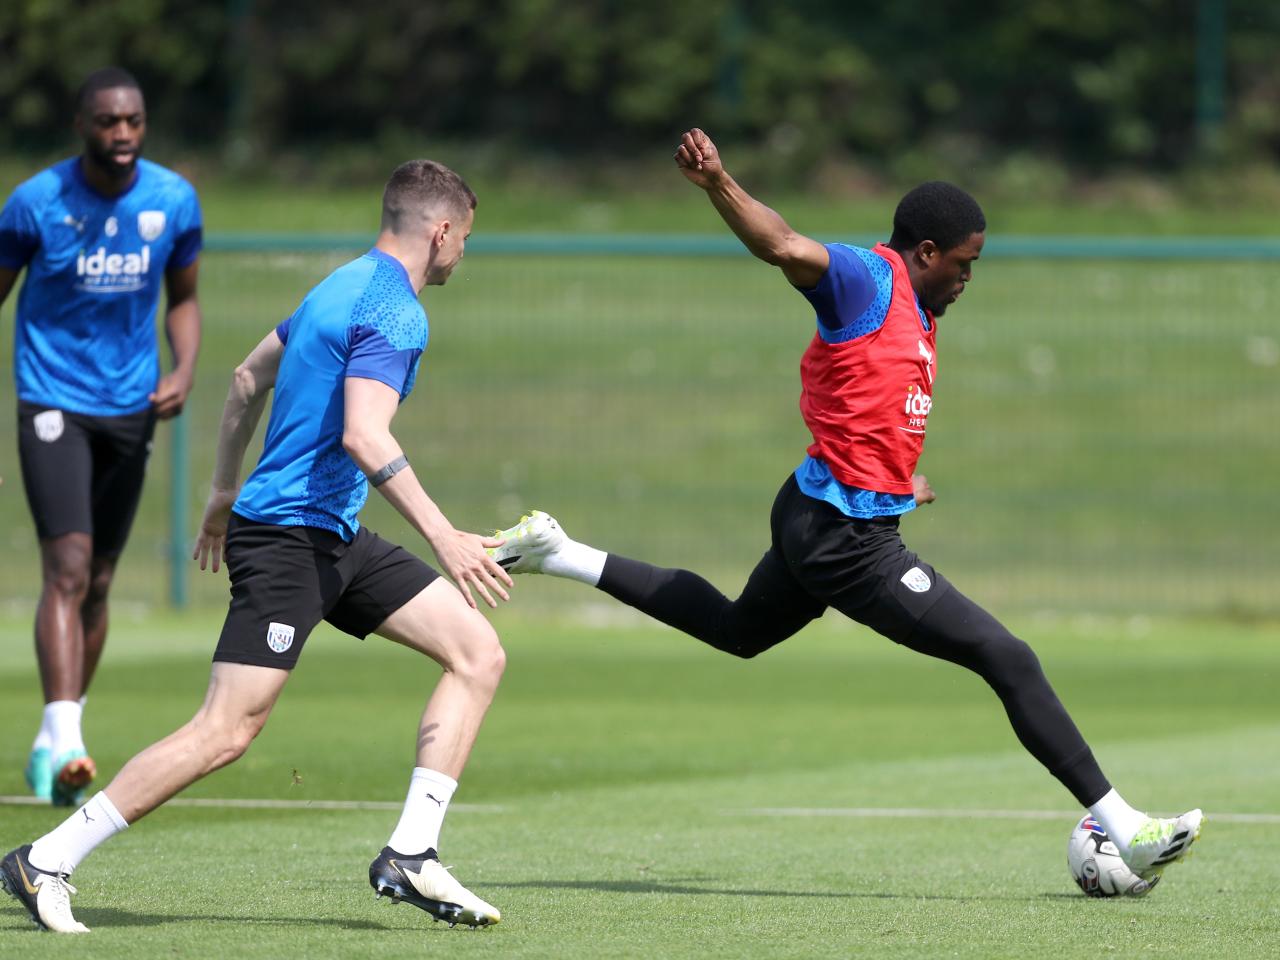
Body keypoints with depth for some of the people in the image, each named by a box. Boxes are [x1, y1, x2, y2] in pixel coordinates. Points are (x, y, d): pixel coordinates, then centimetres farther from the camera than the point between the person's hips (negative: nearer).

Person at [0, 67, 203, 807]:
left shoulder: (174, 201, -1)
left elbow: (183, 299, 13)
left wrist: (185, 371, -5)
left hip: (130, 408, 4)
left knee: (98, 583, 9)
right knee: (68, 569, -19)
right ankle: (62, 740, -25)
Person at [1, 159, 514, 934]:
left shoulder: (343, 288, 15)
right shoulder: (395, 311, -15)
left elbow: (249, 379, 24)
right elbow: (363, 436, -28)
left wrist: (225, 491, 33)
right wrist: (444, 540, -28)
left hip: (335, 540, 10)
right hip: (288, 539, -10)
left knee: (479, 654, 4)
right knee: (227, 731, -13)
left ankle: (411, 855, -1)